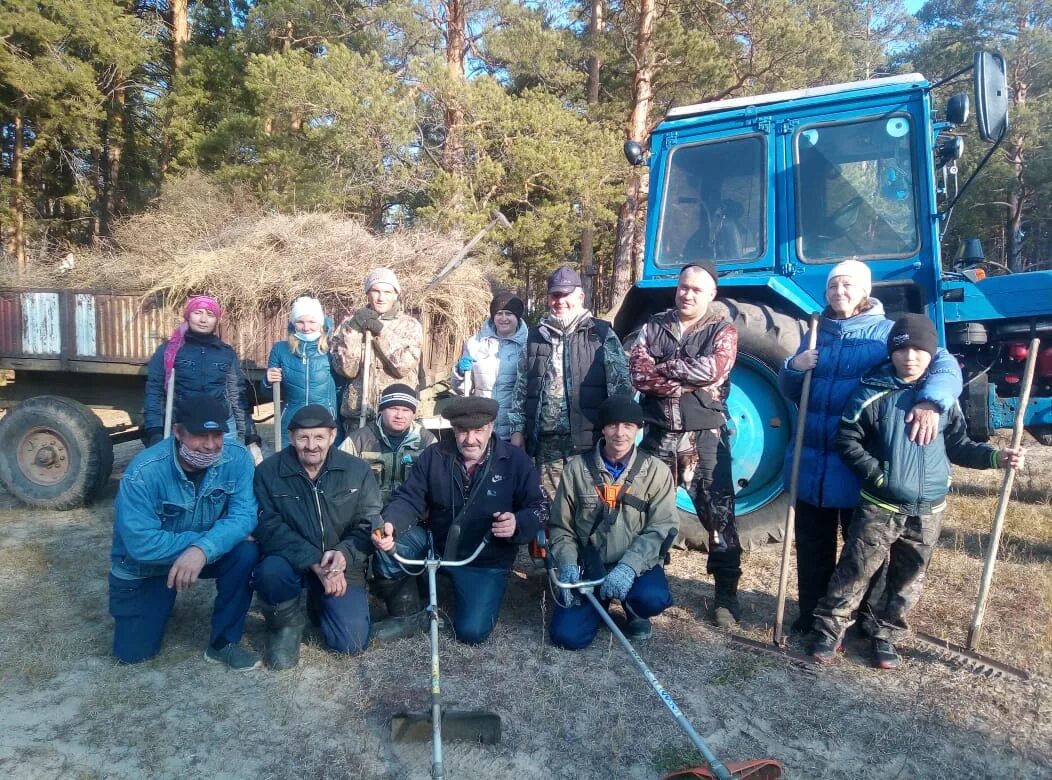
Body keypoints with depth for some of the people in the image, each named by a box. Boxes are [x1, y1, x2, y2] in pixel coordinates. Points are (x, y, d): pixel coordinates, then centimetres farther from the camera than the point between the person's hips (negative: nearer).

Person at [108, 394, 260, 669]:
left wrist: (203, 549, -45)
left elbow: (244, 515, -27)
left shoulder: (237, 458, -21)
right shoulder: (144, 472, -29)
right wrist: (221, 538, -33)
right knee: (133, 653, -1)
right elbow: (141, 544, -32)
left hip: (204, 554, 2)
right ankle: (161, 600, 32)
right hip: (144, 567, -2)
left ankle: (223, 643, -8)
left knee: (246, 551, -28)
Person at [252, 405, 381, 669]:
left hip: (342, 565, 2)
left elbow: (370, 523, -5)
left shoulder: (357, 470, -4)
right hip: (292, 562, -1)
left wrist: (345, 553, -26)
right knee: (271, 571, -36)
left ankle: (319, 600, 25)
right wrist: (316, 563, -28)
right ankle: (286, 622, 0)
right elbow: (269, 528, -16)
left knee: (352, 643, -9)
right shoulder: (268, 471, -9)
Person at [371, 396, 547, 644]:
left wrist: (517, 524, -32)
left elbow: (539, 508, -8)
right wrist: (390, 524, -32)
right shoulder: (434, 456, -5)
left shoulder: (516, 461, -11)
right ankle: (408, 607, 7)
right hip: (435, 544, 2)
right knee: (387, 550, -25)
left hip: (487, 561, -1)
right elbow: (409, 498, -9)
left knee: (472, 632, -15)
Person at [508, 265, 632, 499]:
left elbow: (621, 385, -1)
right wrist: (517, 429, 9)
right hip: (546, 443, 3)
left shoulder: (602, 335, 3)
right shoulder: (535, 336, 13)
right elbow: (521, 388, 15)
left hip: (588, 441, -3)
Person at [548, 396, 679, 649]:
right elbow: (560, 526, 3)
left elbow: (662, 529, -13)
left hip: (637, 565, -1)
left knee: (652, 598, -34)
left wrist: (629, 567, -28)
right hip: (590, 565, 1)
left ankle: (636, 614, 6)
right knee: (567, 635, -16)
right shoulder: (577, 468, -2)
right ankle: (600, 602, 19)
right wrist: (568, 564, -15)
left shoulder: (656, 471, -5)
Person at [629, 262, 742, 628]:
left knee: (718, 514, 2)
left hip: (705, 437, -2)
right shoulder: (653, 326, 7)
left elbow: (715, 369, -18)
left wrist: (664, 367, -11)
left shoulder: (723, 330, 2)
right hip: (658, 434, 3)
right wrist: (691, 382, -16)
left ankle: (727, 594, 15)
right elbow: (638, 373, -9)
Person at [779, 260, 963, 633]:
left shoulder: (887, 332, -4)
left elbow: (944, 365, -14)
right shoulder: (816, 333, 9)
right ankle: (811, 615, 32)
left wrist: (931, 403, -33)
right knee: (813, 546, 15)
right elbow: (791, 392, 15)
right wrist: (794, 368, -7)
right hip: (812, 462, 4)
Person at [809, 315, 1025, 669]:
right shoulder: (874, 392, -8)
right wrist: (876, 473, -13)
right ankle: (828, 631, 15)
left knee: (908, 580, 13)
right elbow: (847, 440, -6)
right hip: (880, 507, -3)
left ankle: (885, 636, 30)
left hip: (928, 510, 4)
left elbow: (957, 446, 12)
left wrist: (995, 457, 0)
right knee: (854, 571, 0)